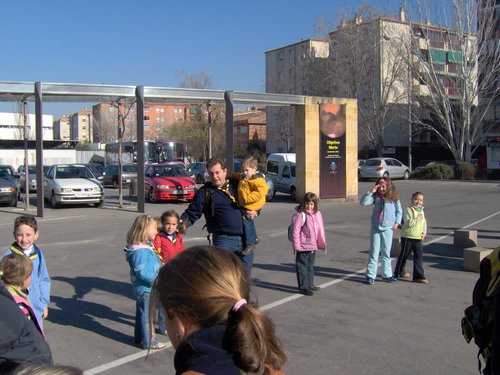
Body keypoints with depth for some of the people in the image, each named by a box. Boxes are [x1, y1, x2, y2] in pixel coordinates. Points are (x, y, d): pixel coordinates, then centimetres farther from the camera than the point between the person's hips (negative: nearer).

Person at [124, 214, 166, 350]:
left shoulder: (145, 247, 6)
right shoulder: (140, 251, -26)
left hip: (143, 288, 10)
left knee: (142, 313, 21)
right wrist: (159, 279, -22)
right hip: (145, 289, -10)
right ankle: (148, 342, 13)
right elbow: (143, 272, -28)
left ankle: (139, 337, 36)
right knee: (147, 315, 2)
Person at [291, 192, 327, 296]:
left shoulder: (317, 214, 5)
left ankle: (310, 285, 32)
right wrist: (296, 246, -18)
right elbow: (295, 232, -16)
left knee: (310, 266, 19)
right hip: (303, 248, -7)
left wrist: (322, 243, 14)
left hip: (313, 246, 7)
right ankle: (303, 287, 8)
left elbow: (320, 230, 13)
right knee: (302, 267, 1)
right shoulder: (300, 215, -16)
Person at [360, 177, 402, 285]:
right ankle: (371, 275, 7)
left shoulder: (394, 198, -2)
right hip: (375, 228, -1)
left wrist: (397, 222, 1)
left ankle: (387, 274, 22)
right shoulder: (375, 197, -4)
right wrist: (371, 192, -21)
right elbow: (363, 202, -16)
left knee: (386, 253, 12)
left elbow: (399, 211, 11)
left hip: (388, 228, 1)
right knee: (374, 252, 1)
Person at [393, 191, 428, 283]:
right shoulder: (408, 210, -12)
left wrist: (424, 233, 2)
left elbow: (424, 223, 16)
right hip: (407, 237, -6)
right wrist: (418, 219, -21)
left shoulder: (421, 211, 12)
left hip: (418, 238, 6)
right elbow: (409, 223, -23)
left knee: (419, 256, -1)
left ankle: (419, 276, 2)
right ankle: (399, 272, 24)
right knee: (403, 255, 7)